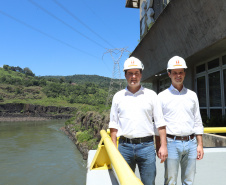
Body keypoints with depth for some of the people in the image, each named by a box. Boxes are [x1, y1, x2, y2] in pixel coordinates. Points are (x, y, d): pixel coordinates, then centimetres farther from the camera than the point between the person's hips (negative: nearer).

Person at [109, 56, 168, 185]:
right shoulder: (118, 96, 8)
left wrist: (163, 146, -2)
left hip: (146, 146, -1)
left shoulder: (151, 95, 5)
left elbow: (160, 123, 4)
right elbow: (114, 125, 9)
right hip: (125, 146, 1)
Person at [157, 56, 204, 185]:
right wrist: (158, 146, -3)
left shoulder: (192, 95, 10)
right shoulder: (162, 96, 1)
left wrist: (200, 145, 6)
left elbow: (198, 122, 12)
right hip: (172, 143, -3)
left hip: (191, 143, 3)